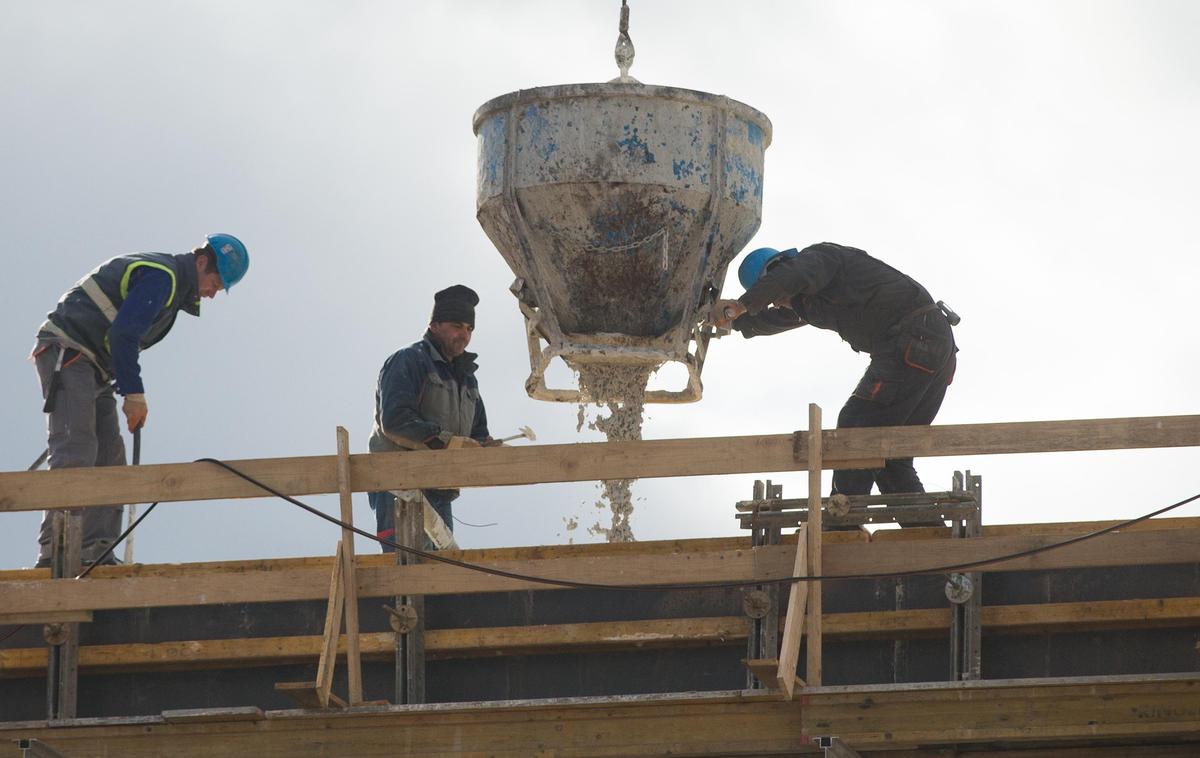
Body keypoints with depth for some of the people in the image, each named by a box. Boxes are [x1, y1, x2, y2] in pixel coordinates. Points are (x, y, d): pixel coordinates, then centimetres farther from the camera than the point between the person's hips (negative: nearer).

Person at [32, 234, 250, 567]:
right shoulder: (161, 276, -14)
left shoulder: (169, 280, 19)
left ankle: (96, 553, 1)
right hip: (67, 353, -11)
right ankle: (54, 553, -26)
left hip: (92, 367, 11)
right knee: (76, 453, -19)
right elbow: (122, 333, -24)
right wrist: (134, 392, -24)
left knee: (110, 460, 6)